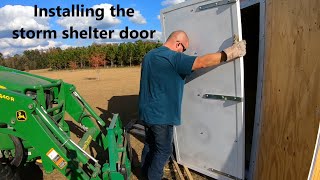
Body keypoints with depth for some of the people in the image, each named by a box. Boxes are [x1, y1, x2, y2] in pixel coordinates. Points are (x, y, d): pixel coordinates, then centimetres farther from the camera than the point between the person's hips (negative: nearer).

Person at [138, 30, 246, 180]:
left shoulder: (149, 55, 9)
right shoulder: (172, 57, -20)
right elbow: (202, 62, -22)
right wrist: (231, 52, -14)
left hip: (147, 112, 9)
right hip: (160, 115, -9)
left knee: (150, 145, 24)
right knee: (163, 150, 9)